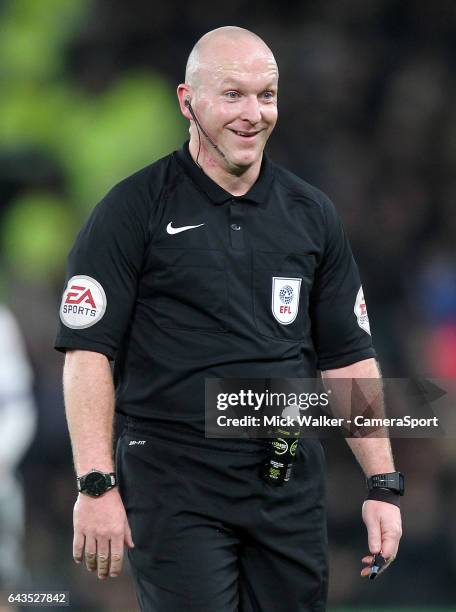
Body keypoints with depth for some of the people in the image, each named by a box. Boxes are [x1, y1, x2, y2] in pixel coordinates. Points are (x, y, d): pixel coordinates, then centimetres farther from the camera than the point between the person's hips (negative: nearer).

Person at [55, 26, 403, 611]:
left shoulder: (312, 214, 11)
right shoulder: (135, 210, -3)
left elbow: (348, 355, 13)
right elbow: (88, 349, -8)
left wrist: (383, 486, 7)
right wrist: (97, 485, -16)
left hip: (291, 489, 5)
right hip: (176, 487, -4)